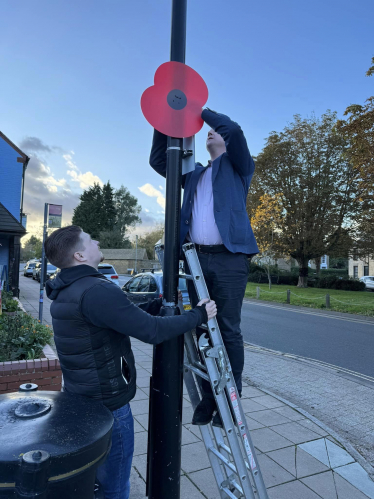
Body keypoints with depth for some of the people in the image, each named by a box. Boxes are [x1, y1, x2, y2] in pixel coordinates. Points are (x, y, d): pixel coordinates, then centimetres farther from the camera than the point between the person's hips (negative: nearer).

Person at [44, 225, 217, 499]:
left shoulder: (66, 289, 4)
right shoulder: (97, 291, -28)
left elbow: (128, 315, 10)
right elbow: (152, 331, -28)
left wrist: (161, 303, 8)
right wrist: (199, 315, -15)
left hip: (81, 398, 9)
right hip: (108, 405, -9)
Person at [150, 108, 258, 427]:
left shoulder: (237, 166, 11)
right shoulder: (194, 174, 25)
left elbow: (233, 129, -7)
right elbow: (158, 160, 25)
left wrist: (203, 111, 7)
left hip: (229, 258, -5)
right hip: (197, 258, 5)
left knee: (228, 331, -1)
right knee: (202, 329, 6)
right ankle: (208, 397, 16)